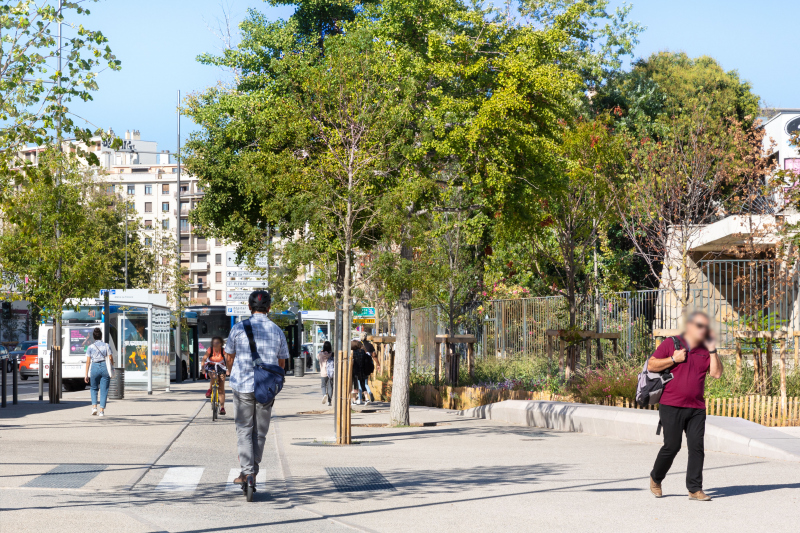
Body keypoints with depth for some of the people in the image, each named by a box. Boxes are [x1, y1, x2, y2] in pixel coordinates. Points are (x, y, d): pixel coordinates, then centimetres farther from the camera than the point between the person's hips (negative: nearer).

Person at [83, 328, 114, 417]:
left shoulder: (90, 347, 3)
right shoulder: (106, 346, 4)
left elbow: (88, 361, 0)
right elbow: (111, 358, -1)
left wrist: (86, 374, 2)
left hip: (95, 367, 0)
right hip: (105, 368, 0)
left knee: (94, 388, 19)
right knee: (104, 390, 5)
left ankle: (94, 407, 4)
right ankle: (102, 411, 1)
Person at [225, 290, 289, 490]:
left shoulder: (239, 328, -3)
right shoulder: (277, 331, 2)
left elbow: (229, 355, 8)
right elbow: (282, 362, 10)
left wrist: (230, 371, 30)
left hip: (243, 385, -2)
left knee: (244, 430, 4)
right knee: (260, 432, 12)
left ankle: (247, 472, -8)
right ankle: (253, 471, 17)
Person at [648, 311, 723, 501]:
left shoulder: (705, 351, 13)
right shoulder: (671, 344, 2)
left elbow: (717, 373, 3)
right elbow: (651, 365, -1)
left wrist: (712, 350, -1)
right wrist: (673, 359, -10)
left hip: (696, 409, 4)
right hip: (672, 406, -4)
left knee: (697, 447, -4)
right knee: (672, 446, -5)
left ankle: (694, 489, 2)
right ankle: (656, 478, 19)